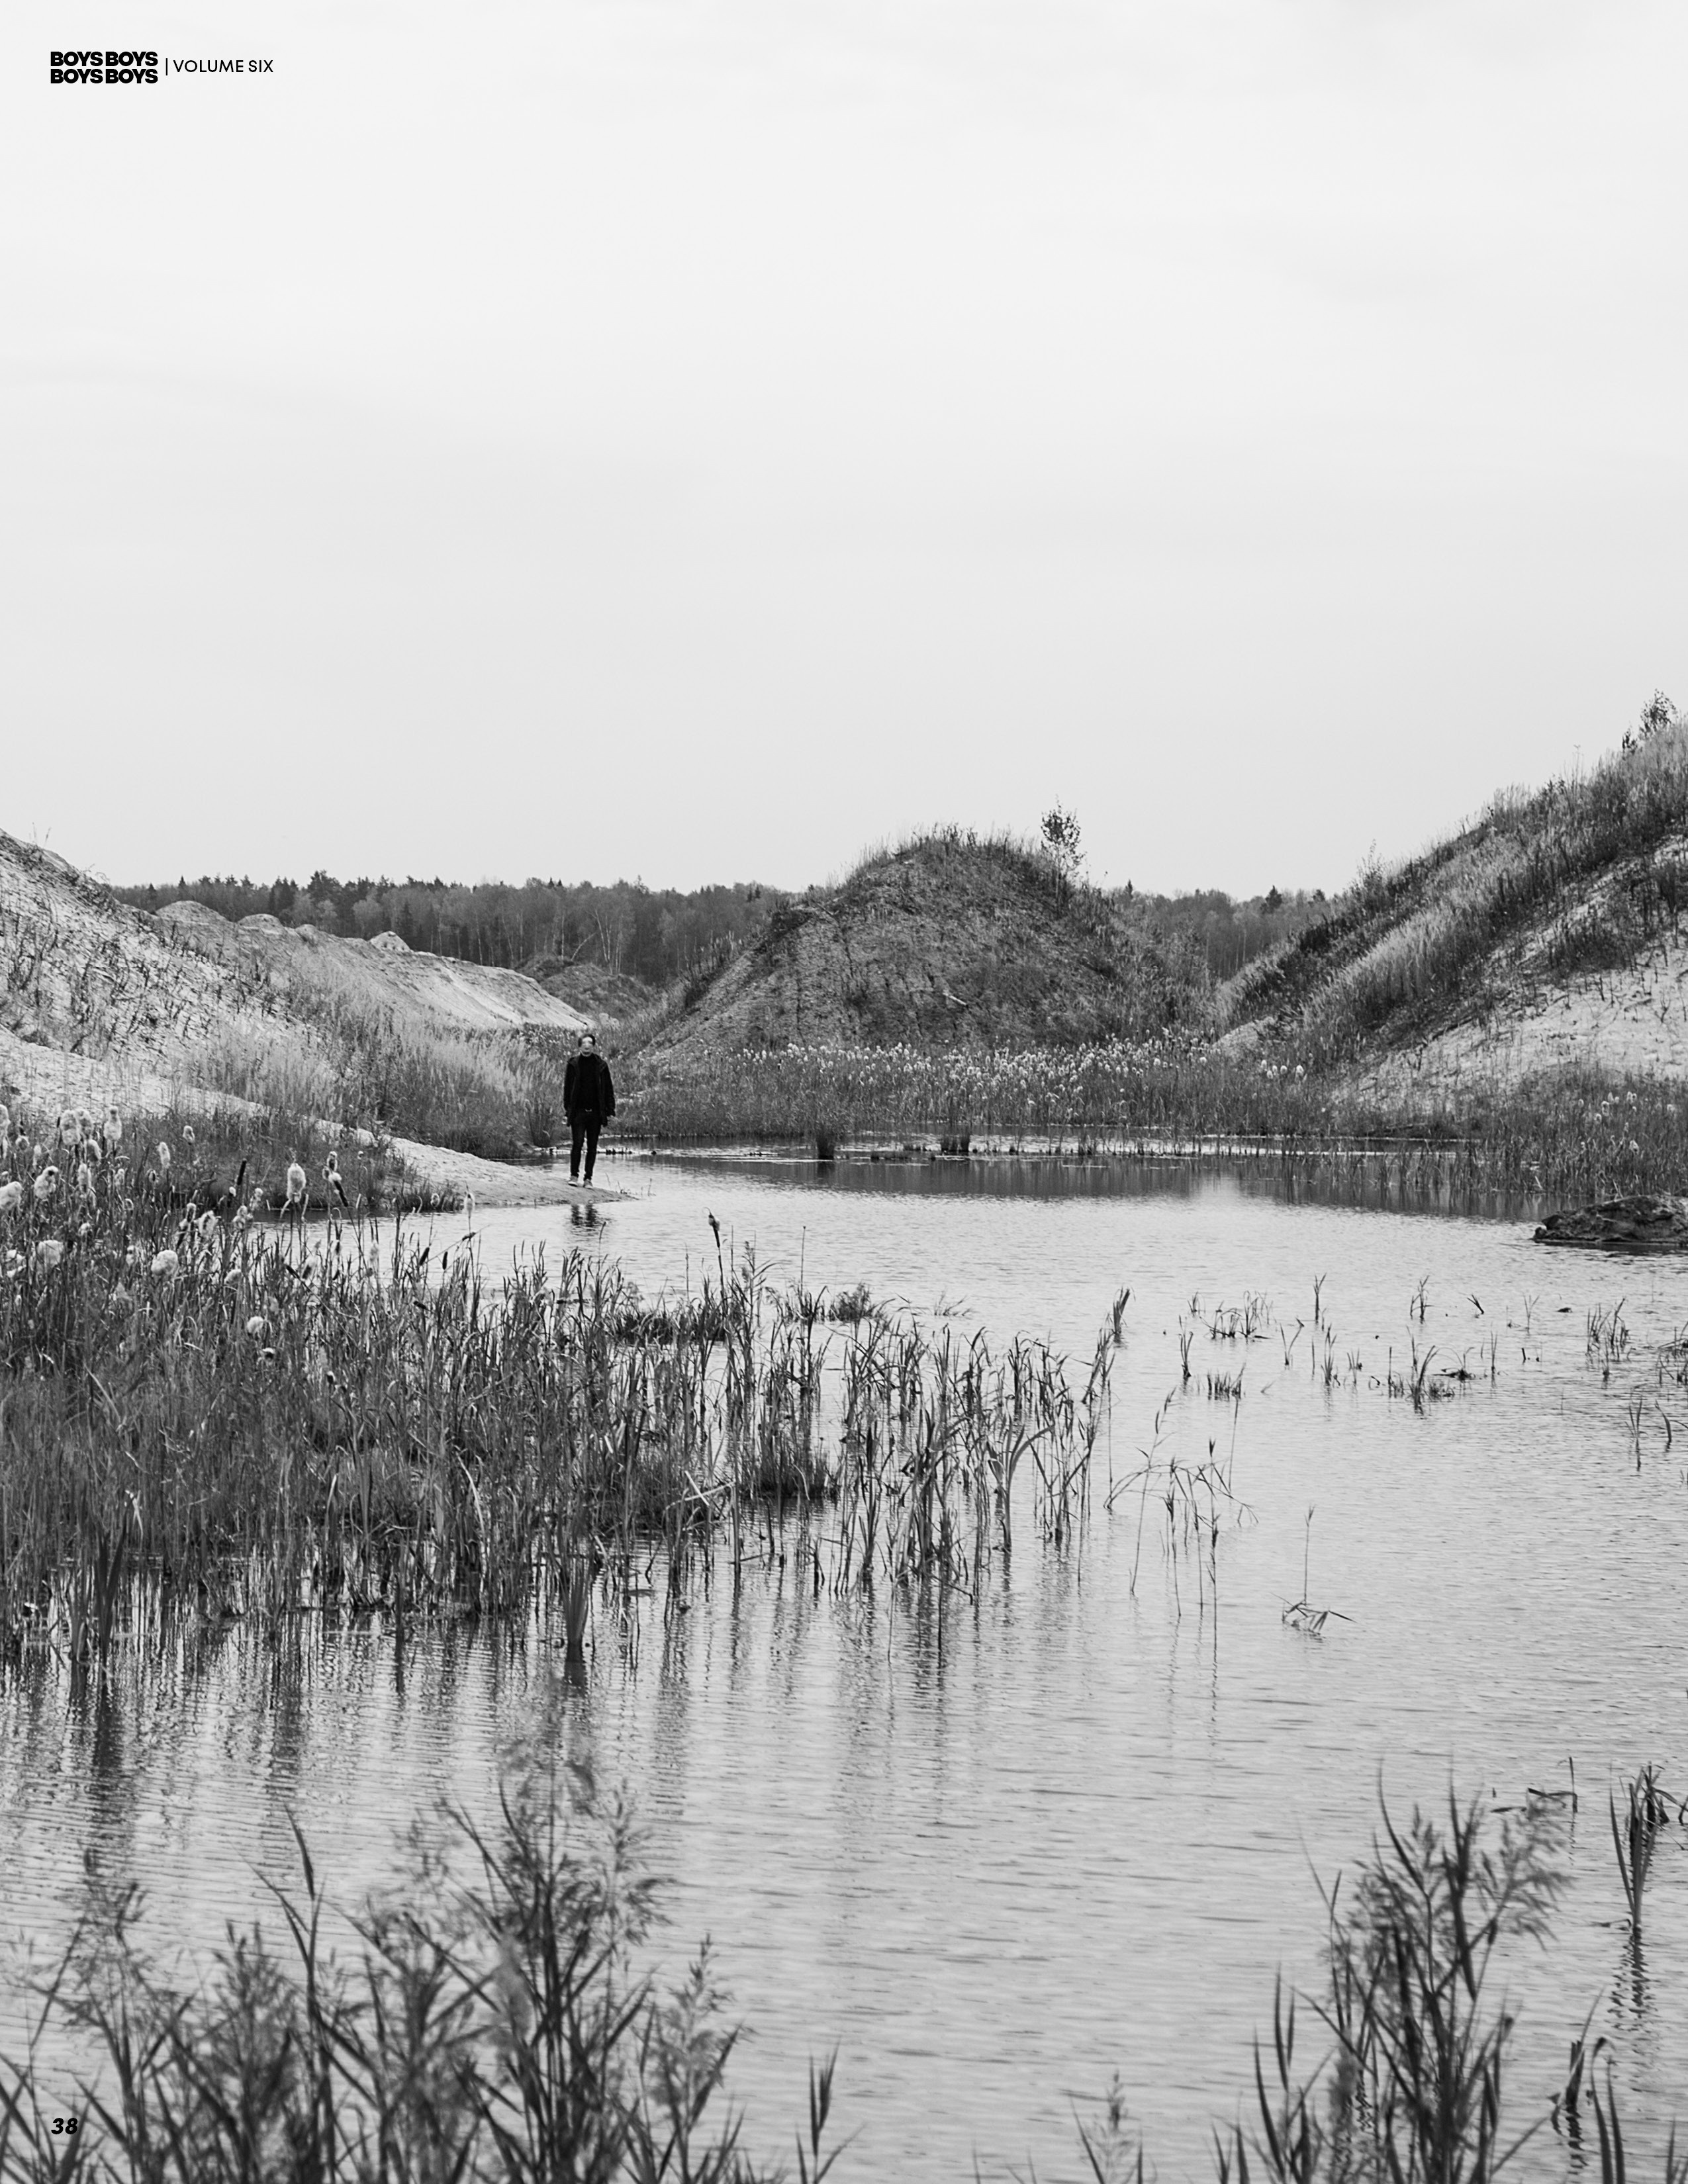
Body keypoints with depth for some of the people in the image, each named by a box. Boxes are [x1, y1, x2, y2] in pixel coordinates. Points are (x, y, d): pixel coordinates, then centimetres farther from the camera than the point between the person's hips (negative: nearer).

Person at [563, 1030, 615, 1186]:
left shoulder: (601, 1065, 5)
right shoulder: (573, 1064, 3)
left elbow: (609, 1089, 7)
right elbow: (567, 1087, 6)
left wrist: (610, 1110, 1)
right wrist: (567, 1108, 1)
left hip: (595, 1112, 1)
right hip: (578, 1111, -1)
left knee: (592, 1146, 5)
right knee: (577, 1143, -9)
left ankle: (589, 1177, 11)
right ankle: (574, 1175, -2)